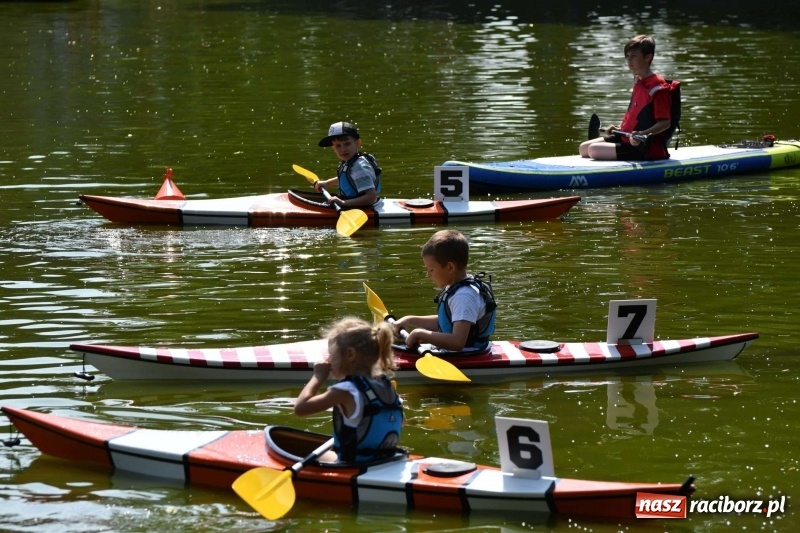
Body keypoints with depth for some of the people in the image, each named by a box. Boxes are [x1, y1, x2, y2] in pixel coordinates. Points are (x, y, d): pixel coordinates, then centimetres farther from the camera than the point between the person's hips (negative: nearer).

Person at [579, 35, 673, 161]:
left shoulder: (658, 88, -17)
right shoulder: (638, 82, 12)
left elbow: (665, 122, -23)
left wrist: (643, 134, -36)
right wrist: (620, 128, 15)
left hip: (647, 149, -10)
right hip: (626, 138, 10)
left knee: (594, 150, -22)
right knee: (584, 148, 7)